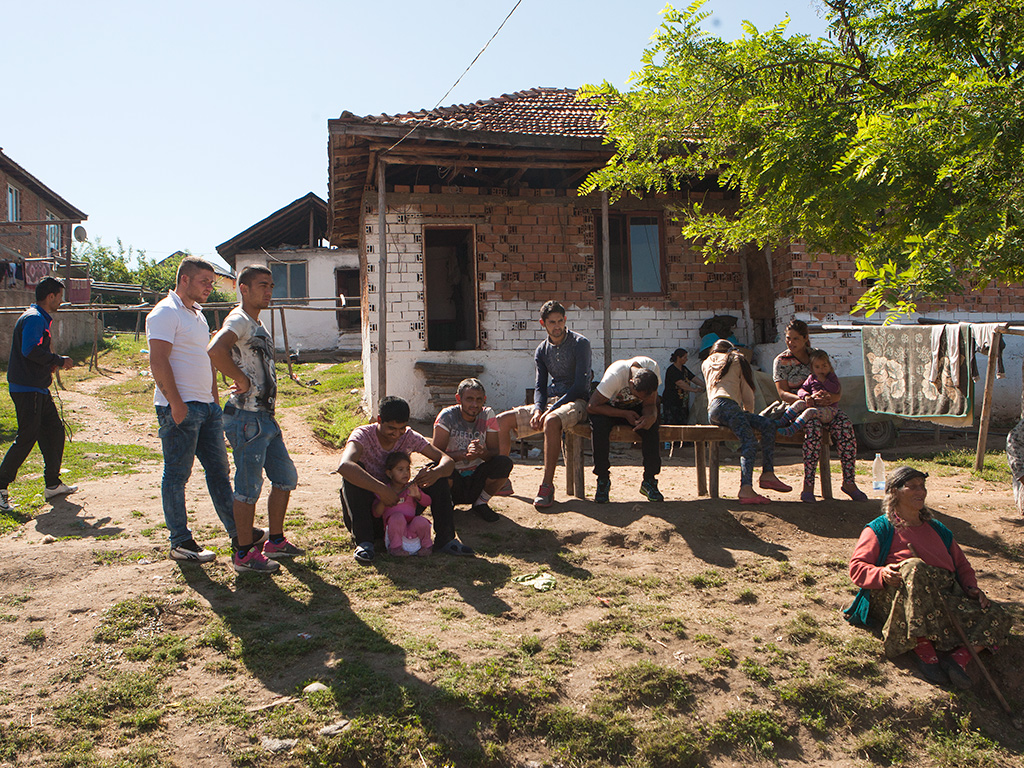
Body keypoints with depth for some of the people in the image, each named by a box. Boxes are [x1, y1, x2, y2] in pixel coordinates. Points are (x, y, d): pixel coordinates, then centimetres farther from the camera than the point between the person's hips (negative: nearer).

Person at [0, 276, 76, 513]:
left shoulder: (39, 318, 19)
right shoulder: (34, 318, -13)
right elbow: (30, 350, -25)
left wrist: (50, 364, 11)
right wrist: (59, 361, -16)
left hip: (38, 389, 11)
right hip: (27, 389, -11)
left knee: (55, 431, 13)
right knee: (26, 438, -9)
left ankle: (53, 485, 20)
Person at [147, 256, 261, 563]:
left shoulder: (198, 315, 19)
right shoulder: (165, 313, -9)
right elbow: (158, 360, -18)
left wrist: (214, 400, 19)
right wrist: (176, 403, -22)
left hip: (206, 406, 9)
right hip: (180, 408, -9)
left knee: (218, 469, 13)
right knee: (176, 475, 0)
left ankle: (237, 531, 20)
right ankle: (180, 542, 7)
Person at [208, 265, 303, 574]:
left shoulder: (258, 324, 18)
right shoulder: (239, 320, -13)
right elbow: (215, 350, -33)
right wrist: (242, 380, -23)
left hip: (265, 416, 10)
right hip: (247, 417, -10)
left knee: (286, 478, 15)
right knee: (249, 486, -3)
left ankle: (275, 541, 27)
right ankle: (244, 553, 8)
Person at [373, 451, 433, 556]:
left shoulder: (411, 488, 15)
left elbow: (427, 502, 2)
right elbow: (376, 514, 0)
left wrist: (418, 495, -19)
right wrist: (383, 502, -20)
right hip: (394, 531, -2)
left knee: (421, 521, -30)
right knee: (398, 516, -33)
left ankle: (426, 545, 1)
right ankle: (395, 546, -14)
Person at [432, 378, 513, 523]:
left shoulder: (488, 416, -4)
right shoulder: (447, 416, -13)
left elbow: (494, 452, -9)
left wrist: (482, 452, -34)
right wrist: (465, 454, -38)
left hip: (477, 479, 3)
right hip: (454, 480, -3)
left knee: (505, 463, -24)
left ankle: (481, 503, 2)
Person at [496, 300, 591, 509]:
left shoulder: (580, 343, -7)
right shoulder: (542, 350, 12)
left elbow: (580, 385, -13)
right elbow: (540, 386, 11)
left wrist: (551, 409, -20)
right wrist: (538, 409, -12)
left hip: (576, 401, -6)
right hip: (549, 401, 7)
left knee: (551, 421, -41)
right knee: (503, 420, -7)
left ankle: (547, 486, -38)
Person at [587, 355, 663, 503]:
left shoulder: (653, 369, -23)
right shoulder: (614, 376, -35)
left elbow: (650, 404, -16)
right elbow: (591, 406, -31)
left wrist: (651, 416, -41)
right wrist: (624, 414, -32)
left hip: (635, 408, 3)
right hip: (610, 406, -3)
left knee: (651, 426, -29)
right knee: (599, 425, -35)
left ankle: (649, 480, -18)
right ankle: (603, 479, -21)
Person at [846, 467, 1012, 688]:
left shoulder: (938, 530, 30)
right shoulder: (880, 529, 12)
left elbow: (962, 565, 29)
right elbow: (857, 567, 2)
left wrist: (972, 588, 6)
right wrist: (882, 574, -19)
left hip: (945, 597, 5)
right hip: (895, 597, -5)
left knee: (996, 617, -19)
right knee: (915, 569, -39)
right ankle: (924, 651, -35)